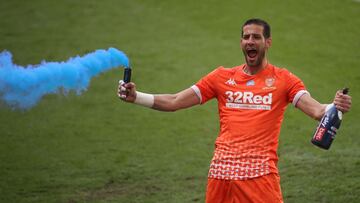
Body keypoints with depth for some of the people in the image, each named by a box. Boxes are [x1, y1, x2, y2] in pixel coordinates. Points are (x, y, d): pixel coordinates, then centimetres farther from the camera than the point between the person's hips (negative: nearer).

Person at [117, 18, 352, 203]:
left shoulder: (283, 79, 5)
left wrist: (335, 108, -31)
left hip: (260, 173, -3)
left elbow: (316, 110, -8)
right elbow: (174, 102, 11)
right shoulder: (223, 77, 12)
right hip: (222, 172, 3)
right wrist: (135, 97, 0)